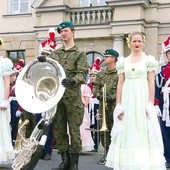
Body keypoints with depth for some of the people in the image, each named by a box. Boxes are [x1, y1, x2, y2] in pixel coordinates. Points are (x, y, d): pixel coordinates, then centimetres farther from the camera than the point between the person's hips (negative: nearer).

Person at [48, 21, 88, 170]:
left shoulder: (79, 54, 2)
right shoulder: (55, 53, 16)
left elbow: (82, 74, -8)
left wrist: (72, 80, -28)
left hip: (73, 97, -5)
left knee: (74, 129, 0)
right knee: (58, 129, 7)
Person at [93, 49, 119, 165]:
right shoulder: (101, 73, 14)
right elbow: (95, 87, 13)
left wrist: (110, 97, -16)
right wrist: (99, 95, -5)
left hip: (114, 104, -5)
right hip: (103, 105, 6)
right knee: (103, 130, 8)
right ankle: (107, 153, 19)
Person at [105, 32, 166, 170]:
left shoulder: (149, 60, 4)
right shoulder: (123, 61, 10)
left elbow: (151, 83, -1)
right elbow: (120, 84, 8)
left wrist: (151, 104, -9)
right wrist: (118, 105, 2)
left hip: (142, 99, -2)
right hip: (127, 99, 3)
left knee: (143, 132, -2)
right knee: (127, 131, 4)